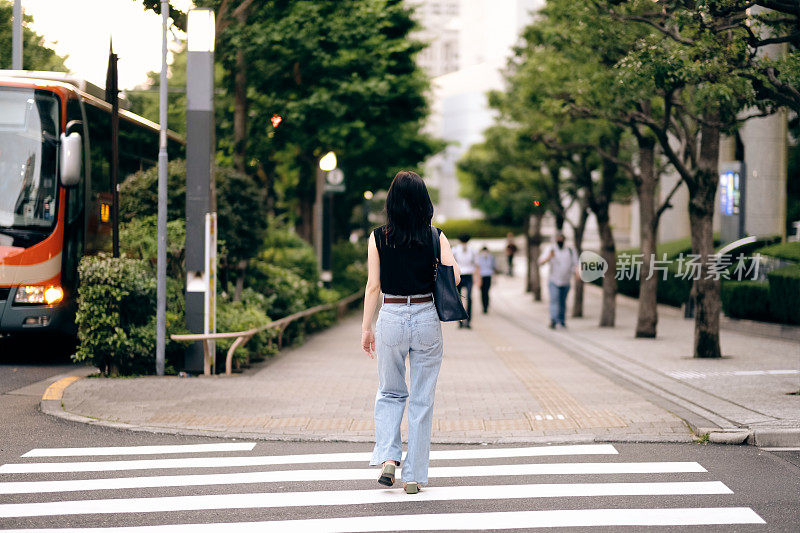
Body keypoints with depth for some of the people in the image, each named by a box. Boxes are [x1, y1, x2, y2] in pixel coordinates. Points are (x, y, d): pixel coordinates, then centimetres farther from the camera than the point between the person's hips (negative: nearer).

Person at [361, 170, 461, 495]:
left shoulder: (378, 238, -3)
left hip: (391, 319, 0)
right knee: (422, 400, 8)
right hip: (427, 319, 0)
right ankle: (414, 476, 9)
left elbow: (373, 286, -2)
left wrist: (366, 328, 5)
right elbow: (454, 276, -12)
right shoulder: (436, 237, -3)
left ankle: (388, 458, -1)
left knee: (390, 393, 18)